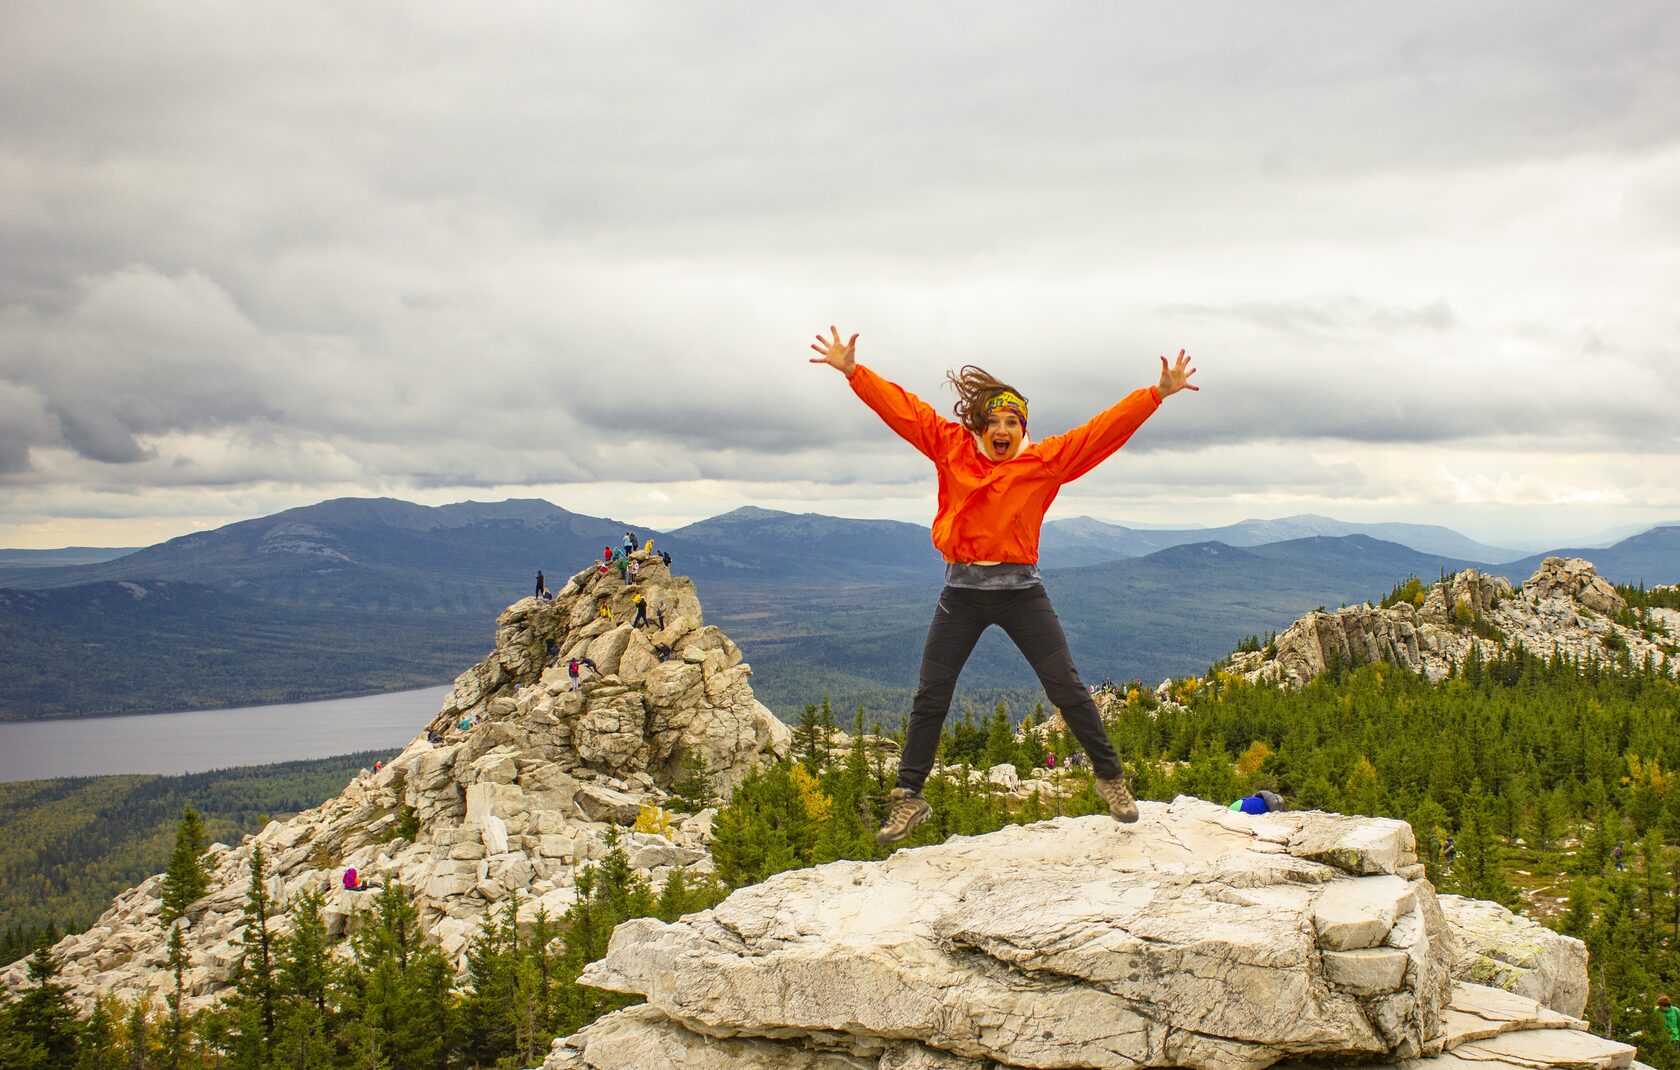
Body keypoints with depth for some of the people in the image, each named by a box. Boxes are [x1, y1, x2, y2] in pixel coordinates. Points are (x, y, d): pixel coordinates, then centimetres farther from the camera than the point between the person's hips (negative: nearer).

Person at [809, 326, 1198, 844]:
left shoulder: (1045, 461, 0)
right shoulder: (950, 448, 3)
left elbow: (1103, 428, -2)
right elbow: (902, 408, 4)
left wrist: (1158, 393, -7)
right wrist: (853, 371, 1)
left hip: (1020, 591, -1)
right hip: (962, 592, 1)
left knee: (1067, 690, 2)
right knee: (930, 697, 5)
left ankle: (1111, 779, 17)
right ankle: (909, 797, 16)